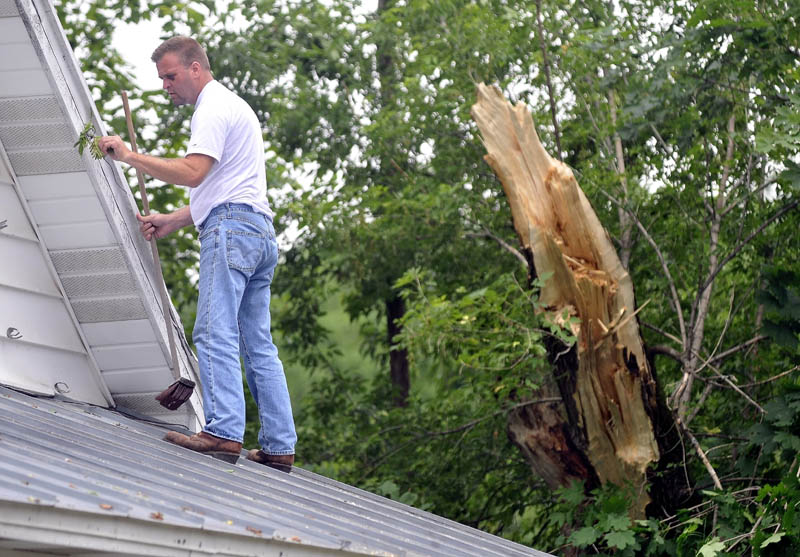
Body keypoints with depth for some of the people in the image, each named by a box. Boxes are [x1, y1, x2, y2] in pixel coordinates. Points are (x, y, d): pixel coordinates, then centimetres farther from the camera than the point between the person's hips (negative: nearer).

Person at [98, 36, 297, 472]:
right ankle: (279, 447, 4)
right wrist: (171, 222, 21)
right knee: (258, 345, 6)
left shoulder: (214, 108, -3)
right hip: (259, 230, 10)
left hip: (231, 229, -10)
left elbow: (192, 173, -17)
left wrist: (130, 156, -12)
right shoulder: (233, 107, 30)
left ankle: (224, 432, -25)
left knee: (215, 333, -16)